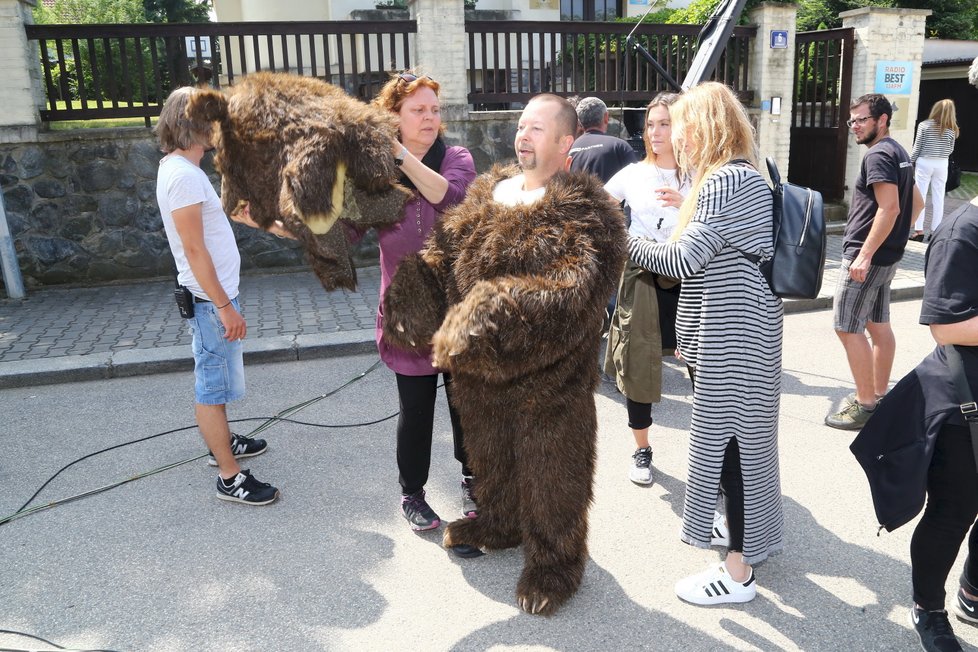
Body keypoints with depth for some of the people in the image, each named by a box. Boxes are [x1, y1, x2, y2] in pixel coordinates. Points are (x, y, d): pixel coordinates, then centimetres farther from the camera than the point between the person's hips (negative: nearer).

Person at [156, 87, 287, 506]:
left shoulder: (182, 169, 11)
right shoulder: (183, 176, -21)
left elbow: (227, 207, 23)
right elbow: (194, 250, -23)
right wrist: (224, 306, -22)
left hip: (214, 294, 11)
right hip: (210, 299, -11)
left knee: (214, 379, 23)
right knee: (214, 385, -3)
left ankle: (222, 442, 40)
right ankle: (230, 478, 7)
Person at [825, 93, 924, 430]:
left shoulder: (878, 155, -15)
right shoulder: (899, 153, 16)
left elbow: (889, 207, -25)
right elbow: (917, 202, 23)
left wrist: (864, 254, -26)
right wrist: (897, 235, 20)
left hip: (868, 255, -10)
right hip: (887, 255, 10)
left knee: (847, 328, -6)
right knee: (878, 325, 15)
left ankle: (865, 405, -2)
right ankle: (879, 394, 24)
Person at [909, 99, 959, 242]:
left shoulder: (924, 125, -6)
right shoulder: (952, 130, 0)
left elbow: (917, 147, -5)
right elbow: (950, 150, 5)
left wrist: (911, 163, 3)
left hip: (924, 163, -2)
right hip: (942, 165, 2)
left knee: (920, 197, 1)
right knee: (938, 198, 6)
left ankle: (919, 230, -2)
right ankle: (936, 231, 9)